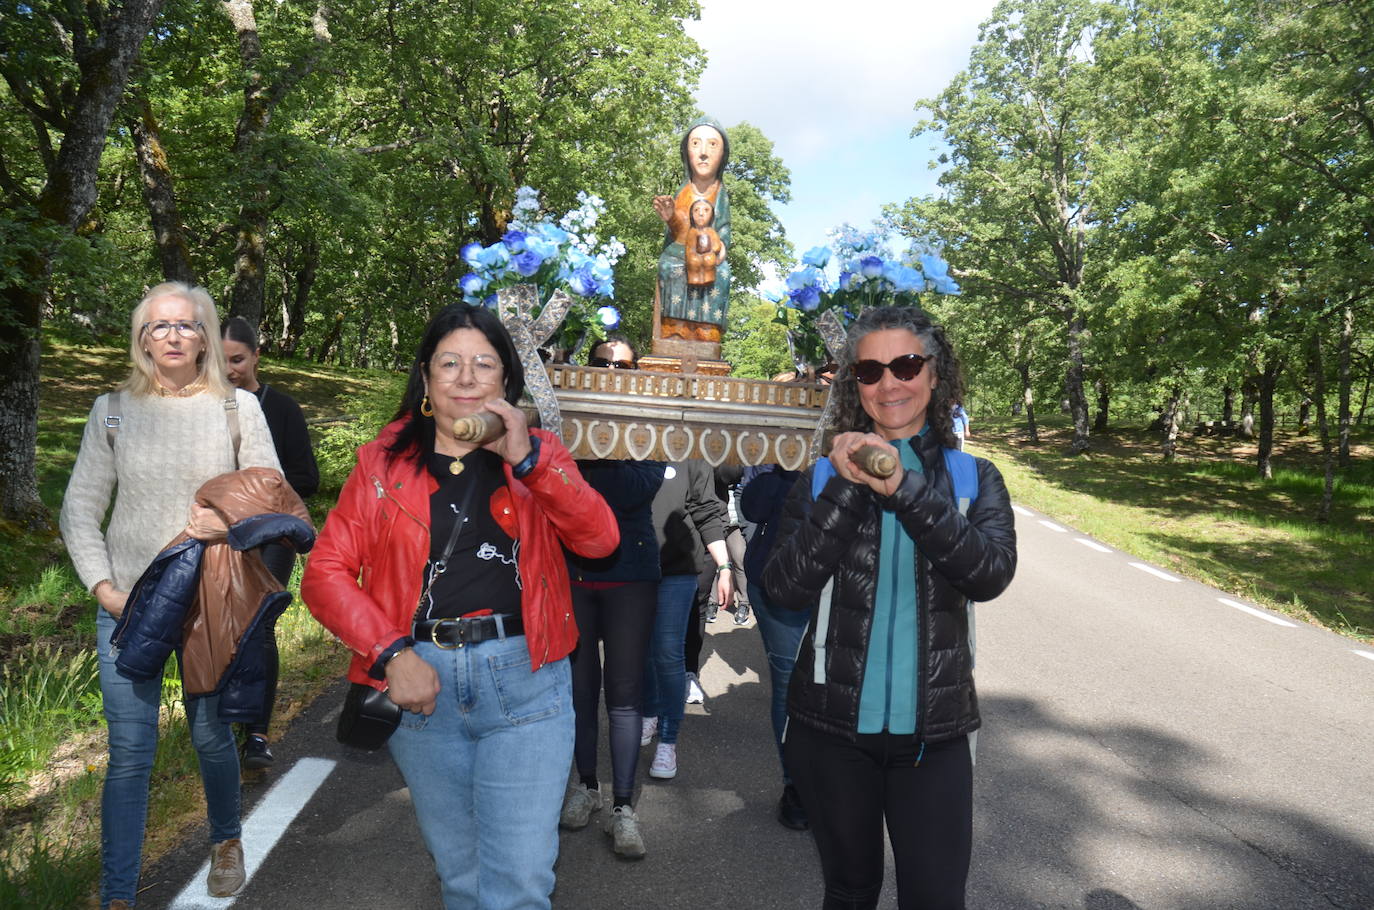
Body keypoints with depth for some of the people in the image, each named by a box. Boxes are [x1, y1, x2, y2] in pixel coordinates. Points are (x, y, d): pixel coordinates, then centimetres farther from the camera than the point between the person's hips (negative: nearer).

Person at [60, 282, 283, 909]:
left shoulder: (238, 407, 1)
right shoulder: (113, 410, 4)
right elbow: (80, 509, 5)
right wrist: (103, 587, -6)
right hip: (129, 603, 1)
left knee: (211, 735, 12)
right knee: (129, 751, 1)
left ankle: (226, 840, 39)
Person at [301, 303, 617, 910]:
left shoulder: (536, 454, 6)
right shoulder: (385, 461, 6)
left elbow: (600, 539, -8)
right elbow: (325, 573, 0)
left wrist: (528, 459, -18)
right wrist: (391, 654, -12)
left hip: (525, 680, -1)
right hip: (420, 681, 1)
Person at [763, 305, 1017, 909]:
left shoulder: (972, 477, 1)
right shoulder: (824, 476, -1)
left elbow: (991, 574, -17)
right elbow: (784, 590, -12)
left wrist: (904, 488, -25)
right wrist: (847, 491, -21)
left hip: (933, 732, 0)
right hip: (833, 728, 1)